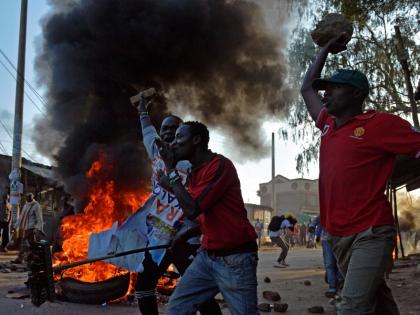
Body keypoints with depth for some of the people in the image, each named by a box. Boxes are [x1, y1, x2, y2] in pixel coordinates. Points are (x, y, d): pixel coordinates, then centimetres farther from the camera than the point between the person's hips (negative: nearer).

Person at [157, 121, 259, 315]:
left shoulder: (220, 165, -15)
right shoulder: (194, 173, 12)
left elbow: (192, 209, -20)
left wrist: (173, 174, -8)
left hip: (235, 257, -8)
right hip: (207, 255, 8)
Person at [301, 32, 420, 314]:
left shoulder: (380, 123, -7)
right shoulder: (328, 124, 13)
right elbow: (307, 88, 26)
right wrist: (326, 49, 29)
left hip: (370, 234, -7)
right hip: (339, 235, 7)